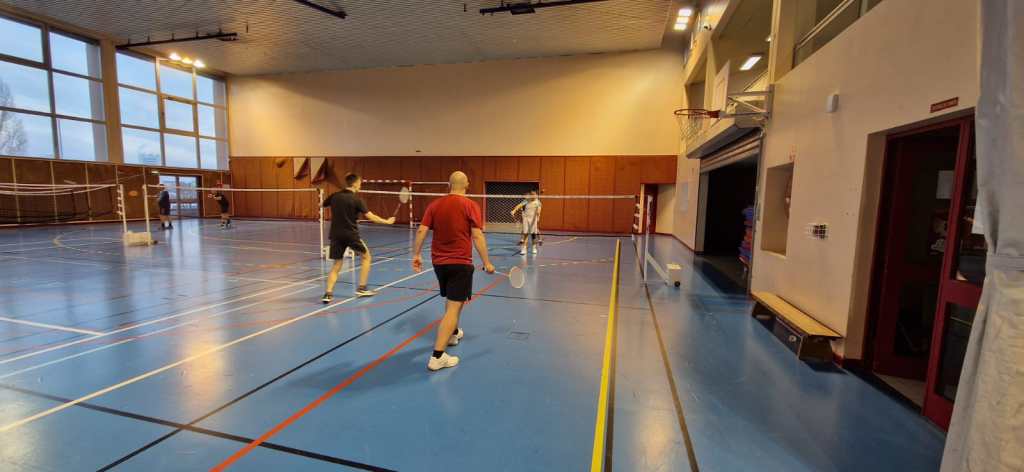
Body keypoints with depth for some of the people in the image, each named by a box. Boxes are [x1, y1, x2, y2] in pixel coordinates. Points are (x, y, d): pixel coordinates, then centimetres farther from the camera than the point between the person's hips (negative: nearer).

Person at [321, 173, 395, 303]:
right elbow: (370, 216, -12)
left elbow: (323, 205, 22)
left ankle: (328, 293, -2)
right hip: (351, 234, -5)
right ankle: (361, 288, 15)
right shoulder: (356, 199, -10)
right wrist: (387, 221, -2)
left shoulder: (334, 196, 4)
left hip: (336, 235, 5)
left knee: (337, 264, 12)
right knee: (366, 257, 16)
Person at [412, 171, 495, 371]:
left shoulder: (435, 205, 3)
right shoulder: (470, 205, -9)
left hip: (439, 261, 6)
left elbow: (421, 231, -3)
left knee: (451, 300, 27)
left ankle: (453, 333, 47)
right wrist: (487, 262, -10)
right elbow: (477, 236, -14)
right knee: (454, 307, -5)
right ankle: (437, 356, -9)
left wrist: (416, 254, 5)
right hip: (460, 263, -6)